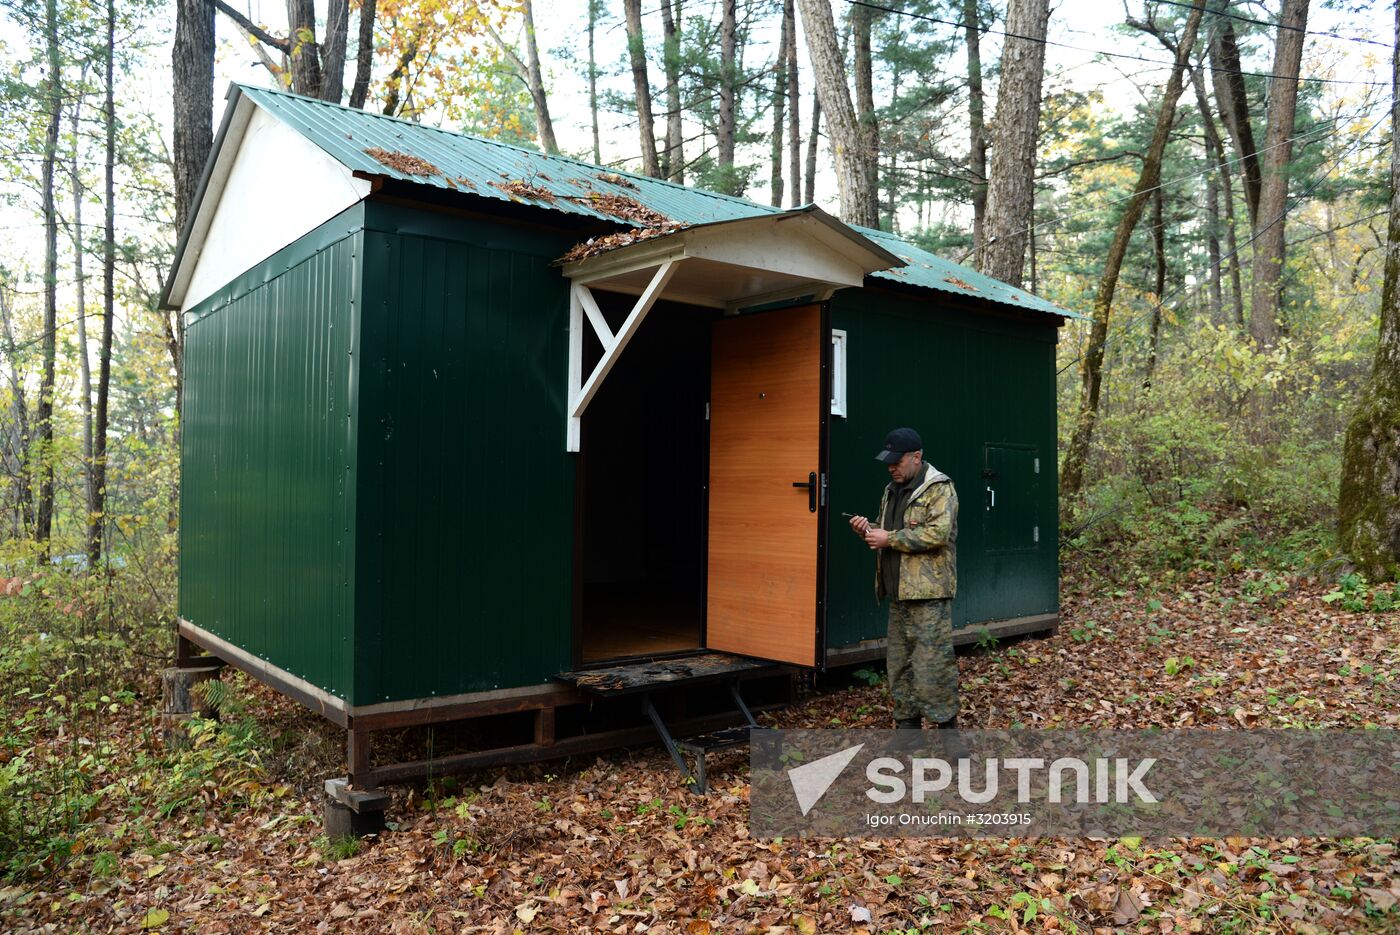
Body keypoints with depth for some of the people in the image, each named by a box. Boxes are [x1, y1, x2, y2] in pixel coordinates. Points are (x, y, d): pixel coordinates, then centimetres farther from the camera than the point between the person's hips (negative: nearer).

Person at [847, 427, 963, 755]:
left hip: (929, 593, -8)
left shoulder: (939, 489, -8)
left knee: (933, 662, -8)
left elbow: (938, 533, -21)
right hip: (899, 593, 8)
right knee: (899, 663, 12)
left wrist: (889, 538, -18)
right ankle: (907, 726, 22)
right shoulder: (892, 490, 18)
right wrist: (868, 530, 4)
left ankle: (947, 726, 5)